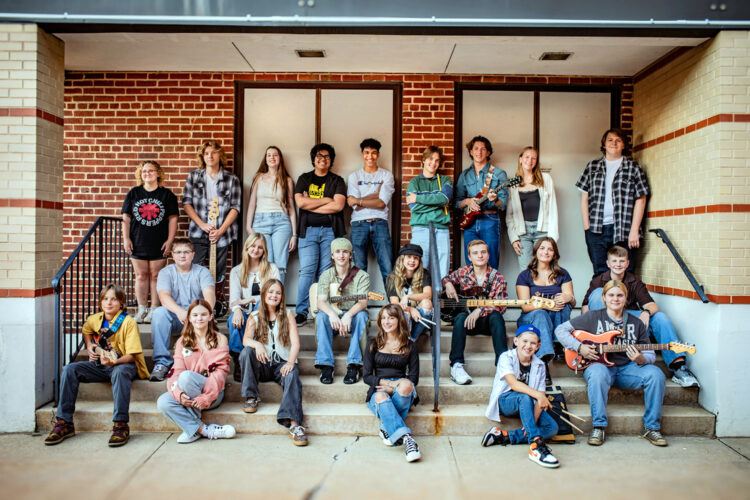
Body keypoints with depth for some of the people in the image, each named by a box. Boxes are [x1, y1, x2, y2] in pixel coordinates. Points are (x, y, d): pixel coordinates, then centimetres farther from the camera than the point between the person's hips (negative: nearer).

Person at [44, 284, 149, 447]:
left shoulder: (128, 322, -13)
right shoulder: (94, 320, 5)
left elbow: (131, 354, -16)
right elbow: (86, 331, 33)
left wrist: (113, 361, -35)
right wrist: (89, 346, 12)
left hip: (123, 364, -6)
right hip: (99, 366, 6)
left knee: (120, 372, -40)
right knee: (70, 369, -15)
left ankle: (121, 425, -39)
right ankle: (64, 423, -11)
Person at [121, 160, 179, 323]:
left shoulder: (166, 194, 3)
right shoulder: (133, 193, 8)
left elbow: (173, 219, 2)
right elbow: (126, 218, 10)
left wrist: (169, 240, -5)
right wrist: (126, 239, 1)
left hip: (158, 244, -2)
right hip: (137, 243, 2)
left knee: (156, 276, 2)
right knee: (141, 275, 7)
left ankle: (154, 310, 10)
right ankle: (142, 309, 16)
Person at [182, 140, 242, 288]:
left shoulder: (232, 179, 5)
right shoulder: (194, 176, 9)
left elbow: (235, 207, 0)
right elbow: (186, 203, 5)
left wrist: (220, 231, -9)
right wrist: (202, 224, -9)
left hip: (222, 234, 0)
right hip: (198, 233, 1)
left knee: (218, 275, 5)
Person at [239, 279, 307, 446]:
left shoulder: (287, 315, 6)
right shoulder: (255, 316, 9)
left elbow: (295, 342, -4)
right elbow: (246, 339, -6)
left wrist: (290, 362, -23)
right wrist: (257, 345, -30)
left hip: (282, 363, -2)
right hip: (262, 365, 2)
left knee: (292, 376, -33)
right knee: (246, 352, -26)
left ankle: (294, 423, -46)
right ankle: (251, 397, -13)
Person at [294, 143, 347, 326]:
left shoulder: (337, 181, 12)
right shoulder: (304, 179, 15)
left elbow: (338, 205, -5)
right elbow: (300, 202, -2)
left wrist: (310, 205, -4)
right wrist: (326, 200, -2)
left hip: (330, 230, 0)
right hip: (308, 230, 0)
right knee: (307, 271, -8)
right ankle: (302, 312, -3)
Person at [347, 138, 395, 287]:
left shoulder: (386, 175, 9)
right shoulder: (354, 176, 11)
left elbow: (382, 203, -4)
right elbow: (353, 204, -2)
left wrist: (359, 201, -4)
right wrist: (376, 194, -4)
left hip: (380, 224, -1)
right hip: (359, 224, 1)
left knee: (388, 268, -5)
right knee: (359, 269, 1)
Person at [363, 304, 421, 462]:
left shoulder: (410, 346, 12)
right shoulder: (373, 344, 13)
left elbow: (414, 378, 8)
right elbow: (367, 377, 8)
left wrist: (395, 384, -11)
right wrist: (385, 383, -11)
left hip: (402, 392, 0)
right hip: (379, 389, 0)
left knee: (406, 385, -37)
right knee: (381, 397, -37)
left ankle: (387, 427, -24)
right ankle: (406, 438, -49)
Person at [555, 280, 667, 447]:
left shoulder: (636, 323, 13)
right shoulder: (593, 317, 4)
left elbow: (650, 355, 11)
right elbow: (561, 329, 3)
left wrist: (641, 359, -14)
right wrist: (579, 347, -11)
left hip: (627, 368, 3)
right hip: (601, 365, -3)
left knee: (655, 374, -23)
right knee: (598, 373, -38)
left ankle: (651, 428, -8)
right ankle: (598, 427, -27)